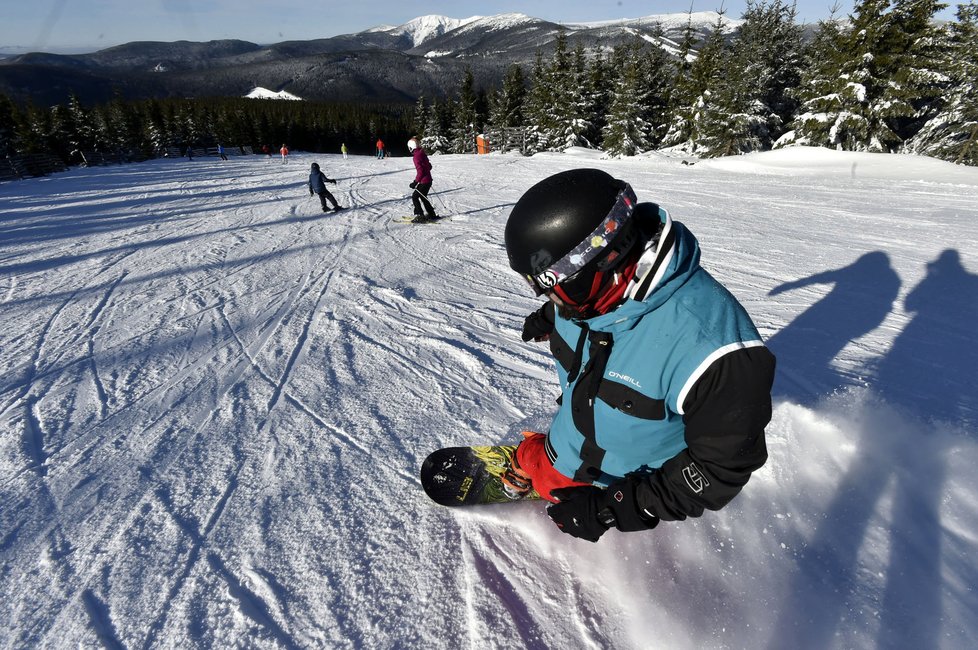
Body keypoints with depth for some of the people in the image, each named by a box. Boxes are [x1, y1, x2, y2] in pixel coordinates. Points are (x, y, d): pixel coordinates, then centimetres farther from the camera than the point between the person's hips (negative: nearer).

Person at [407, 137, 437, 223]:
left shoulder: (416, 156, -16)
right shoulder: (423, 154, 10)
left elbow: (420, 171, -21)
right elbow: (429, 166, 17)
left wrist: (415, 182, -16)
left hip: (423, 182, -9)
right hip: (428, 180, 9)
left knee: (414, 197, 0)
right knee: (422, 197, 21)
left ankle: (420, 216, -3)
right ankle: (431, 214, 26)